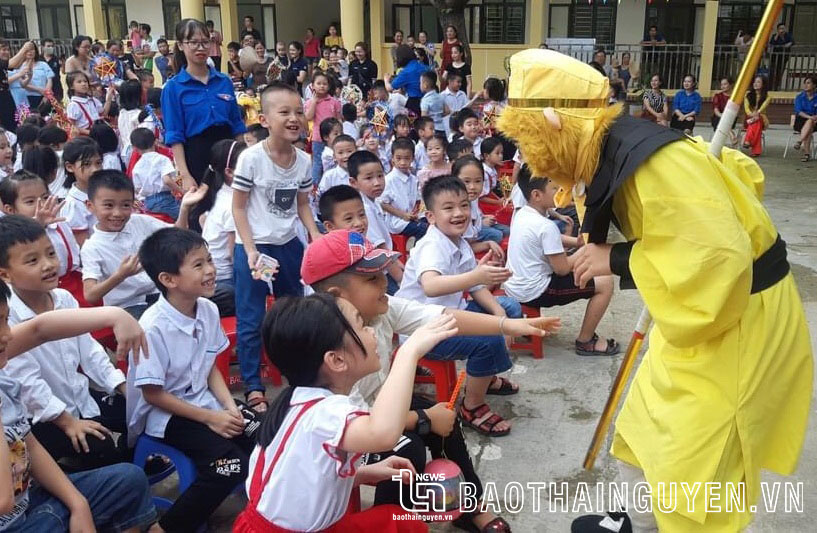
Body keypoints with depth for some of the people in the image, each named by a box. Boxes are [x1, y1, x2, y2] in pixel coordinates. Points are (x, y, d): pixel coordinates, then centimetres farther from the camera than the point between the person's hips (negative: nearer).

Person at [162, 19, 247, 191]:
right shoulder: (173, 87, -2)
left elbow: (238, 126, 12)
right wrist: (185, 175, -14)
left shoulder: (224, 81, 8)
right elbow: (175, 136, -6)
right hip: (197, 156, -3)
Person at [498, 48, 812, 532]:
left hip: (738, 317, -9)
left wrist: (619, 260, -23)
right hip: (704, 308, 9)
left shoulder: (653, 164, -29)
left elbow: (719, 262, -33)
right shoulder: (616, 152, 0)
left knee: (695, 470, -2)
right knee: (645, 431, 21)